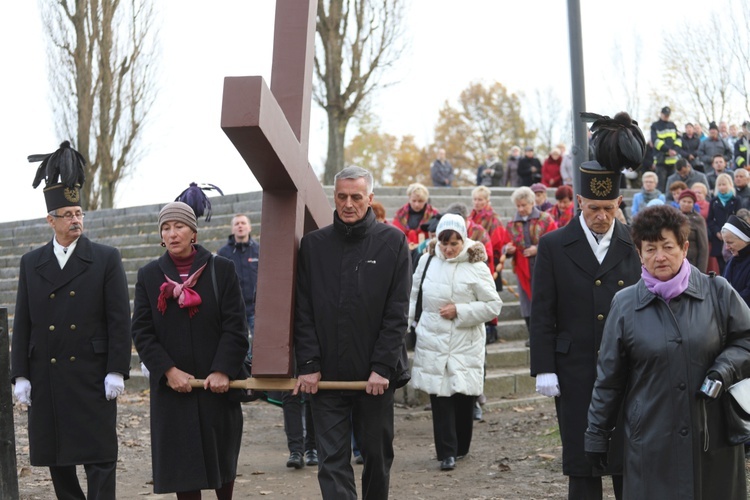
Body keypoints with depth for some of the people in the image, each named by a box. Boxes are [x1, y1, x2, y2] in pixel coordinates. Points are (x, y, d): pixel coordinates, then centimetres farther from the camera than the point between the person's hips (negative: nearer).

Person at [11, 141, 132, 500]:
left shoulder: (106, 259, 1)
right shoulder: (31, 264, 9)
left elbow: (119, 319, -3)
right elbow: (22, 323, 8)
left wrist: (117, 371, -10)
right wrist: (20, 375, 2)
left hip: (93, 376, -3)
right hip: (46, 379, 3)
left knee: (100, 456, -3)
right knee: (55, 457, 11)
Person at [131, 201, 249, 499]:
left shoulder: (222, 270, 1)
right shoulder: (148, 276, 5)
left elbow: (235, 326, -3)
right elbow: (142, 332, 0)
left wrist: (223, 371, -15)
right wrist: (169, 371, -12)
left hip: (217, 384, 0)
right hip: (172, 386, 1)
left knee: (222, 455, 11)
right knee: (181, 461, 1)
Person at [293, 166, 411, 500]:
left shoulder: (393, 241, 0)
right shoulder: (313, 244, 6)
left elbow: (397, 313, -5)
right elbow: (303, 312, 3)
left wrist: (382, 367, -12)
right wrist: (308, 365, -6)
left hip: (375, 376, -1)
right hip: (326, 376, 1)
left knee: (377, 455, 12)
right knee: (332, 461, -2)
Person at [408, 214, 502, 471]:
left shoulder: (476, 267, -5)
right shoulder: (427, 261, 5)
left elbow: (493, 305, -4)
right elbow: (414, 294, 18)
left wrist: (459, 311, -11)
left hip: (465, 345, -2)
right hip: (432, 341, 2)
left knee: (464, 397, 2)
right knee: (440, 396, -4)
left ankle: (460, 447, 22)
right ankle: (446, 452, 1)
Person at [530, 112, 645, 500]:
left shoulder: (637, 246, 3)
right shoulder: (554, 246, 0)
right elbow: (542, 314, 0)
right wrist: (544, 369, -5)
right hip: (576, 376, -1)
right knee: (582, 468, 6)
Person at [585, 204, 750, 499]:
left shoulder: (717, 292, 1)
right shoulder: (625, 304, 2)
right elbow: (609, 377, 6)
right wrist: (597, 433, 7)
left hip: (713, 438, 1)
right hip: (650, 441, 0)